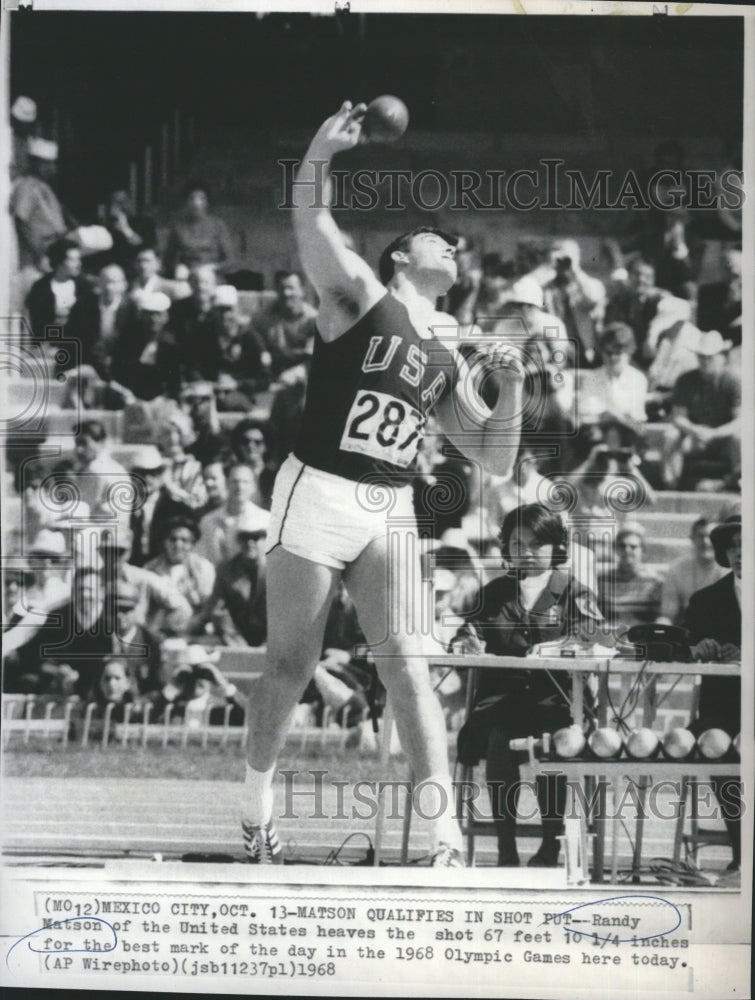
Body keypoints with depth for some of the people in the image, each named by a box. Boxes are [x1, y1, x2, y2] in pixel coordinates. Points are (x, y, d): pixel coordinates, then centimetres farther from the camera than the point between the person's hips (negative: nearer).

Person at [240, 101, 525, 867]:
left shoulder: (446, 357, 16)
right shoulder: (359, 295, 2)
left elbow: (495, 457, 19)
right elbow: (310, 220, -13)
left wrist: (510, 390, 1)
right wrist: (322, 151, -31)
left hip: (391, 514, 4)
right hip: (318, 495, -4)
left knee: (406, 664, -9)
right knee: (290, 668, 1)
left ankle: (445, 838, -17)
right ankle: (256, 804, 21)